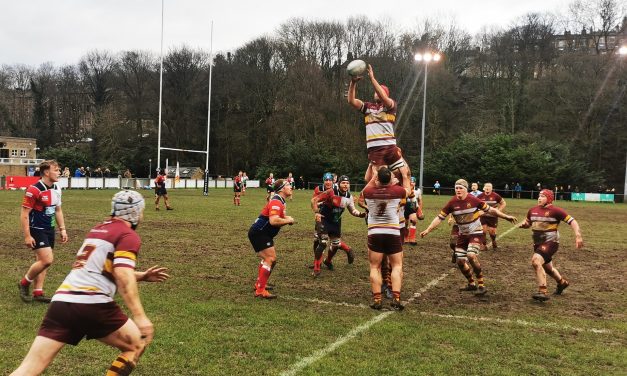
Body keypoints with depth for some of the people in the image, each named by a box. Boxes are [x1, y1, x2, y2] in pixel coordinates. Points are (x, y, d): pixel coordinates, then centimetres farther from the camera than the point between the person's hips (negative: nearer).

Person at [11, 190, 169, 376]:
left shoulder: (98, 229, 24)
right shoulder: (129, 236, -1)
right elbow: (123, 277, -17)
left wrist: (142, 276, 39)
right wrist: (140, 317, -21)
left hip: (61, 301, 7)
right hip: (93, 304, -7)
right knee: (136, 345, 14)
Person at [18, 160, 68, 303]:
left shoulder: (57, 189, 6)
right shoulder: (34, 190, -18)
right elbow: (24, 214, -16)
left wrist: (62, 229, 13)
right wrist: (27, 236, -18)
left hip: (49, 230, 8)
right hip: (37, 230, -8)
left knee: (42, 261, 11)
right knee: (47, 260, -15)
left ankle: (38, 293, 18)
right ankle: (24, 283, 7)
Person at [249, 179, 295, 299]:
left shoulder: (280, 202, 12)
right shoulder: (276, 202, -21)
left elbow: (277, 218, 23)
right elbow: (273, 221, -35)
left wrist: (286, 218, 2)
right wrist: (288, 220, -19)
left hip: (263, 234, 11)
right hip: (259, 233, -11)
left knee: (270, 259, 21)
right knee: (270, 259, -15)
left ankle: (259, 285, 33)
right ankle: (260, 291, -13)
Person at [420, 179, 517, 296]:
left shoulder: (473, 200, -16)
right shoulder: (452, 203, -10)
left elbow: (490, 210, -4)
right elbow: (439, 217, -6)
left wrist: (506, 217, -4)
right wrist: (427, 230, -12)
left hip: (476, 233, -4)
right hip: (462, 234, 4)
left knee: (471, 255, -25)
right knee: (460, 261, 3)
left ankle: (481, 285, -11)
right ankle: (471, 284, 27)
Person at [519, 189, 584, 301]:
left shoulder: (555, 210, -13)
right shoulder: (533, 210, 6)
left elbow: (572, 221, -13)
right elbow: (528, 223, 22)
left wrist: (578, 236, -25)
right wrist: (524, 224, -2)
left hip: (550, 242, -8)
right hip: (538, 243, 8)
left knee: (536, 261, -28)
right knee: (547, 267, 23)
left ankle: (543, 292, -25)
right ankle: (562, 282, 52)